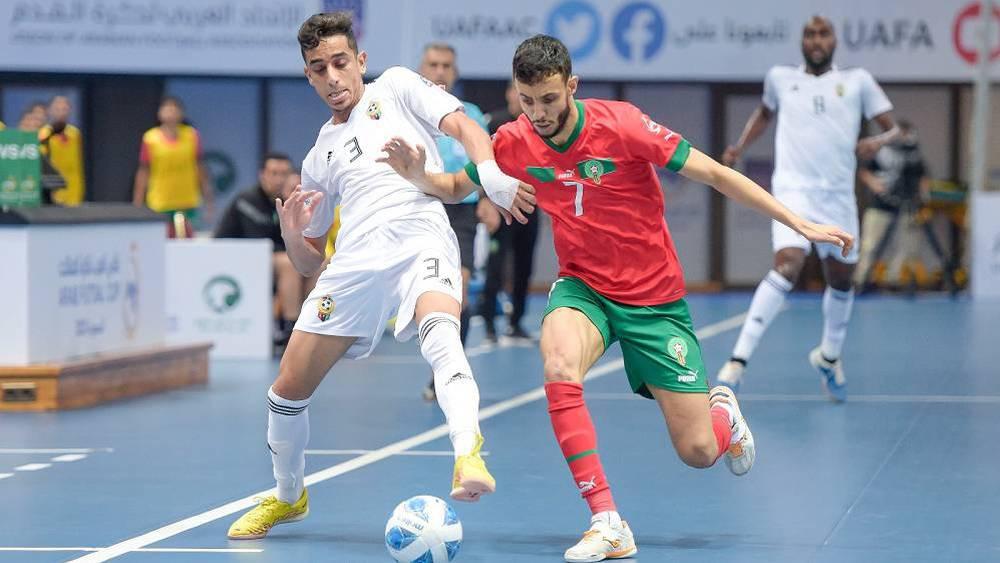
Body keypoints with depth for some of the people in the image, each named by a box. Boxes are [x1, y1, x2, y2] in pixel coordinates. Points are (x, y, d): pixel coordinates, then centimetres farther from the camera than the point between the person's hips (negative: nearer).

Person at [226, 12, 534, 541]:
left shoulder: (396, 87, 19)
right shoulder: (320, 155, 28)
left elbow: (464, 127, 5)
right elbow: (308, 260, 29)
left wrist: (491, 175, -16)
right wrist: (291, 233, 5)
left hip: (422, 241, -5)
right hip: (354, 262, 5)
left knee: (440, 331, -38)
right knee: (288, 389, 6)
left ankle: (468, 458, -55)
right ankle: (288, 497, 31)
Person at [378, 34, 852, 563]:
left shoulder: (622, 125, -20)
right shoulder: (514, 142, -9)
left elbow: (713, 173, -15)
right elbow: (455, 186, 8)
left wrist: (801, 225, -16)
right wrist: (418, 174, -16)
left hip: (653, 296, -2)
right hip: (582, 288, 2)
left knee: (698, 452, -4)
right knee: (559, 368, -35)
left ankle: (722, 409, 37)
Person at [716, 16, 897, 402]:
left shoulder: (857, 81, 8)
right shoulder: (780, 78, 11)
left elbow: (892, 127, 7)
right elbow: (765, 112, 32)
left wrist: (877, 142, -14)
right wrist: (740, 147, 22)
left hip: (838, 194, 3)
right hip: (793, 188, -3)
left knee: (841, 277, 13)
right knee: (788, 264, -25)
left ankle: (829, 356, 40)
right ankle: (738, 362, -27)